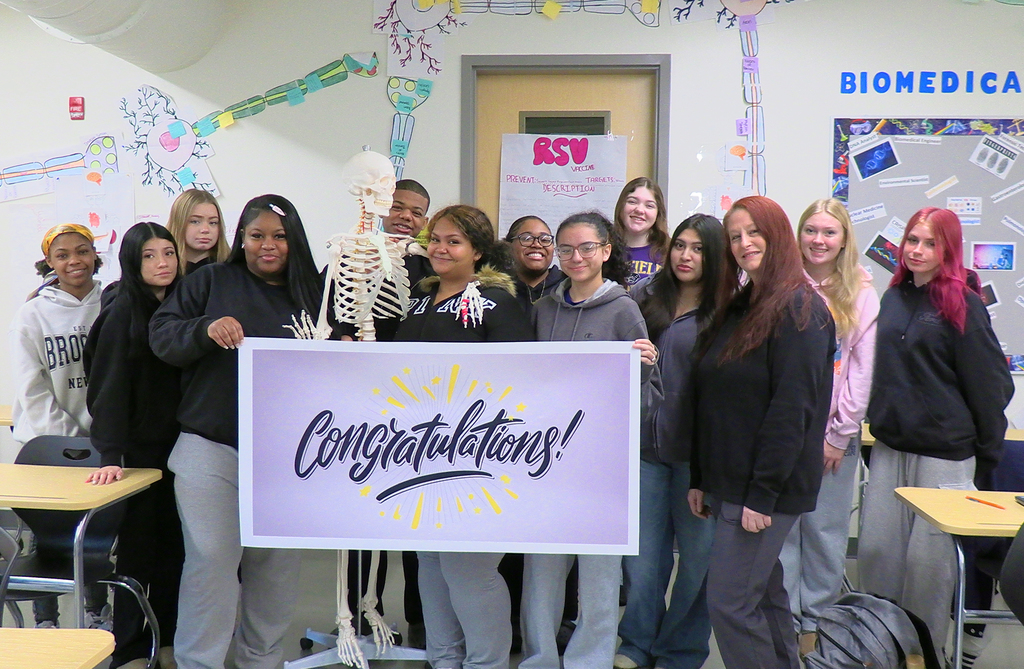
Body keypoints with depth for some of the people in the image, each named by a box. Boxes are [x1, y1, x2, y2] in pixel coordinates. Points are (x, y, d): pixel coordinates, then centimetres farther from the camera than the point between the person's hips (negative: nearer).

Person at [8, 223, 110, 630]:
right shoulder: (33, 315, -3)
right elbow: (30, 389, -5)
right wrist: (66, 439, -11)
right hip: (47, 443, -1)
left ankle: (97, 610, 31)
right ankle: (45, 620, 23)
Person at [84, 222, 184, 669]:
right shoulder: (122, 312, -8)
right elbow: (109, 385, -14)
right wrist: (110, 455, -22)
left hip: (177, 446, 5)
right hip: (137, 447, -5)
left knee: (173, 543, 10)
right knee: (137, 544, 3)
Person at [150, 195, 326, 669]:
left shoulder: (313, 293, 9)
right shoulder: (211, 281, 4)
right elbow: (161, 335, -2)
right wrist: (206, 329, -20)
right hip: (212, 450, -2)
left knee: (277, 565, 11)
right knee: (210, 561, -3)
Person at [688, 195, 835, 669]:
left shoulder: (799, 309, -12)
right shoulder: (736, 310, 14)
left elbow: (792, 408, -19)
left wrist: (763, 494, -21)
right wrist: (700, 479, 12)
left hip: (767, 488, -8)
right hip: (728, 483, 8)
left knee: (730, 603, -6)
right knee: (765, 596, 16)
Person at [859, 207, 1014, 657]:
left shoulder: (963, 306, -8)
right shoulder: (894, 297, 9)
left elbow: (990, 383, -6)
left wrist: (988, 455, -3)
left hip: (944, 454, -5)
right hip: (889, 448, 5)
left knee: (928, 558, 2)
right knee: (875, 550, 6)